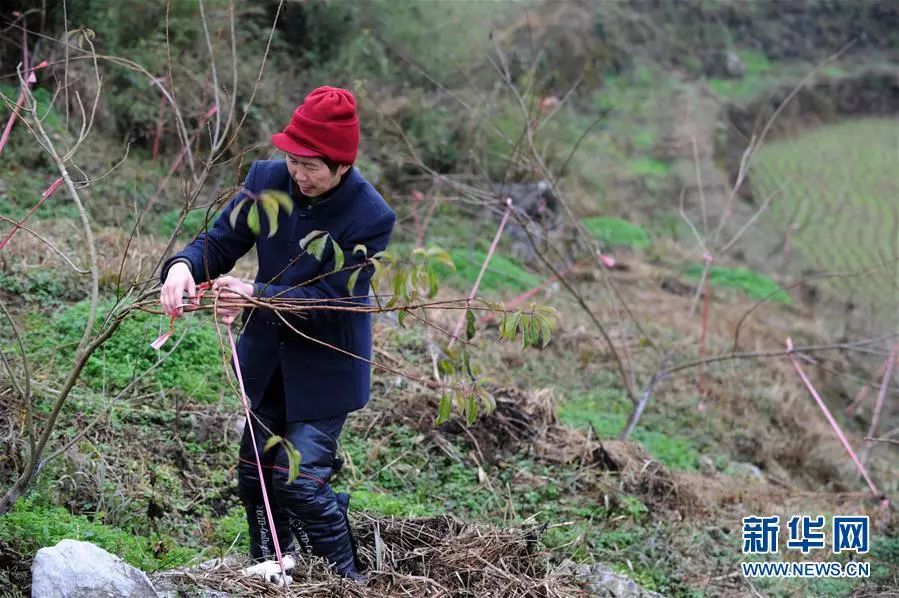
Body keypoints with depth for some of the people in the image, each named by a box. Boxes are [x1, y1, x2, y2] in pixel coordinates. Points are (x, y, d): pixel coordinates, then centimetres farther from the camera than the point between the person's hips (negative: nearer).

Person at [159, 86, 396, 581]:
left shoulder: (370, 217, -24)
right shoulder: (267, 180, -10)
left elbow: (330, 299, -24)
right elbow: (220, 241, -6)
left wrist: (257, 295, -37)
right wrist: (183, 265, -29)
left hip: (326, 367, -5)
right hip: (267, 356, 6)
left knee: (298, 480, -11)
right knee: (255, 476, 14)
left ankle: (345, 581, 10)